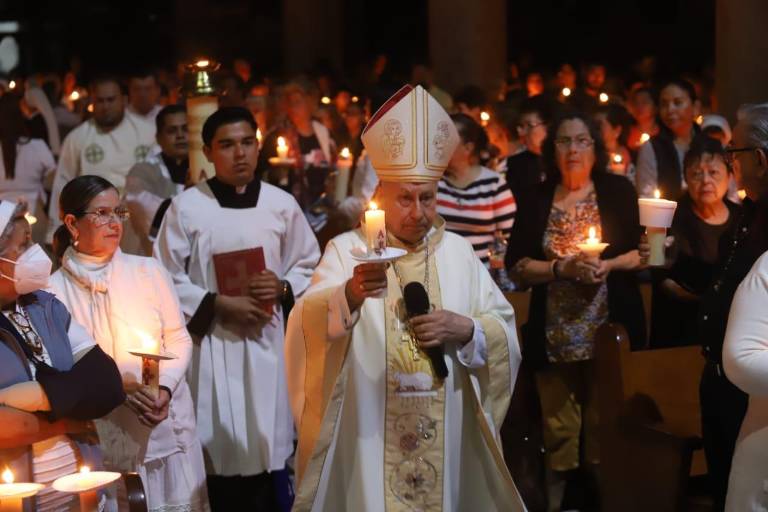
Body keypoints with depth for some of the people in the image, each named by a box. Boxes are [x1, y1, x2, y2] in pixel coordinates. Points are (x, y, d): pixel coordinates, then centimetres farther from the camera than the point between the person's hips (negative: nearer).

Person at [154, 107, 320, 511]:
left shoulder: (281, 204, 2)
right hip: (212, 343, -2)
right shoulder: (186, 206, -4)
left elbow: (309, 264, 12)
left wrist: (283, 288, -8)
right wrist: (219, 304, -12)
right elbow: (165, 279, -2)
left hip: (266, 341, 2)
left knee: (267, 447, 5)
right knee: (221, 449, 0)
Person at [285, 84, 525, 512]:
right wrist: (350, 294, -38)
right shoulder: (347, 250, -2)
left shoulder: (459, 253, 7)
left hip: (447, 438, 3)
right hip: (367, 437, -3)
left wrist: (466, 330, -17)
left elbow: (505, 333, 3)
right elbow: (309, 322, -18)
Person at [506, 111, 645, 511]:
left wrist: (609, 265, -14)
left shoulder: (618, 191, 4)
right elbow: (516, 267, 2)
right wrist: (561, 268, -13)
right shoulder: (537, 200, 7)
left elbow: (644, 251, 3)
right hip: (554, 332, 1)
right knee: (558, 426, 2)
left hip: (609, 327, -1)